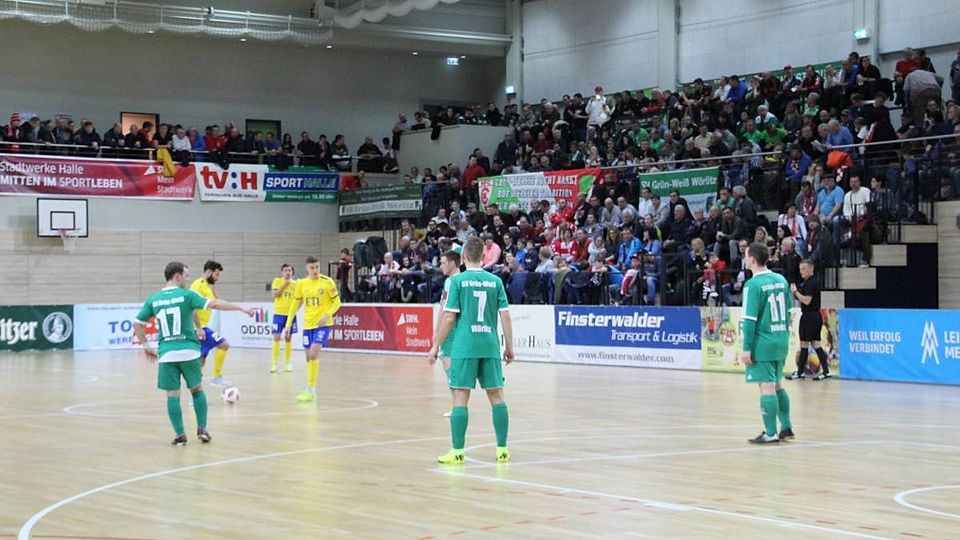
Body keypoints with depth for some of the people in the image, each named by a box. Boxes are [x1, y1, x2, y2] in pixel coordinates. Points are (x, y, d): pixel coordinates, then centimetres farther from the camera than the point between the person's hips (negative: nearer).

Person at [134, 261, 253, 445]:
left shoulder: (153, 299, 8)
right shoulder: (186, 295, -2)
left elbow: (137, 324, 10)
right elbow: (214, 304, -10)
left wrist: (145, 346, 21)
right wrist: (241, 309, -6)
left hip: (166, 354, 2)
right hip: (189, 351, -2)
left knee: (172, 394, 4)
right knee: (197, 389, 15)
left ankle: (180, 435, 1)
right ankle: (202, 429, 12)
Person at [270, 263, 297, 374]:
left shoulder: (296, 283, 4)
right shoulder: (277, 281, -1)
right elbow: (274, 294, -12)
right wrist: (284, 285, -16)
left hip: (291, 314, 2)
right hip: (279, 313, -2)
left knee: (288, 338, 6)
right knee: (276, 338, -6)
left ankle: (287, 363, 14)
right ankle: (274, 363, -2)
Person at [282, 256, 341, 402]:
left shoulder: (327, 282, -8)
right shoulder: (301, 284, 3)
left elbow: (336, 302, -3)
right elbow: (295, 305, 10)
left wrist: (326, 315, -19)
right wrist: (288, 325, 6)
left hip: (323, 324, -4)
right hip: (308, 324, 4)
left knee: (313, 353, -19)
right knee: (309, 357, 8)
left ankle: (310, 389, -14)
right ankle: (311, 390, 19)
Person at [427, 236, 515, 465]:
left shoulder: (458, 281, -3)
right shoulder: (495, 281, 6)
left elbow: (449, 317, -5)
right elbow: (505, 316, 4)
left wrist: (436, 346, 2)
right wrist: (509, 347, 12)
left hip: (464, 347, -3)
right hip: (490, 346, 3)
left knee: (460, 397, -1)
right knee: (496, 396, 9)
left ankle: (458, 451, -2)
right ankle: (502, 449, 12)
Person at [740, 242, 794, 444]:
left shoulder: (753, 285, -14)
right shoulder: (781, 280, 8)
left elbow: (750, 319, -16)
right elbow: (787, 313, 15)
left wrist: (747, 349, -13)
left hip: (763, 343, -7)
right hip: (781, 341, 8)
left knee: (766, 388, -4)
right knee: (776, 385, 18)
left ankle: (771, 433, -2)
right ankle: (786, 427, 21)